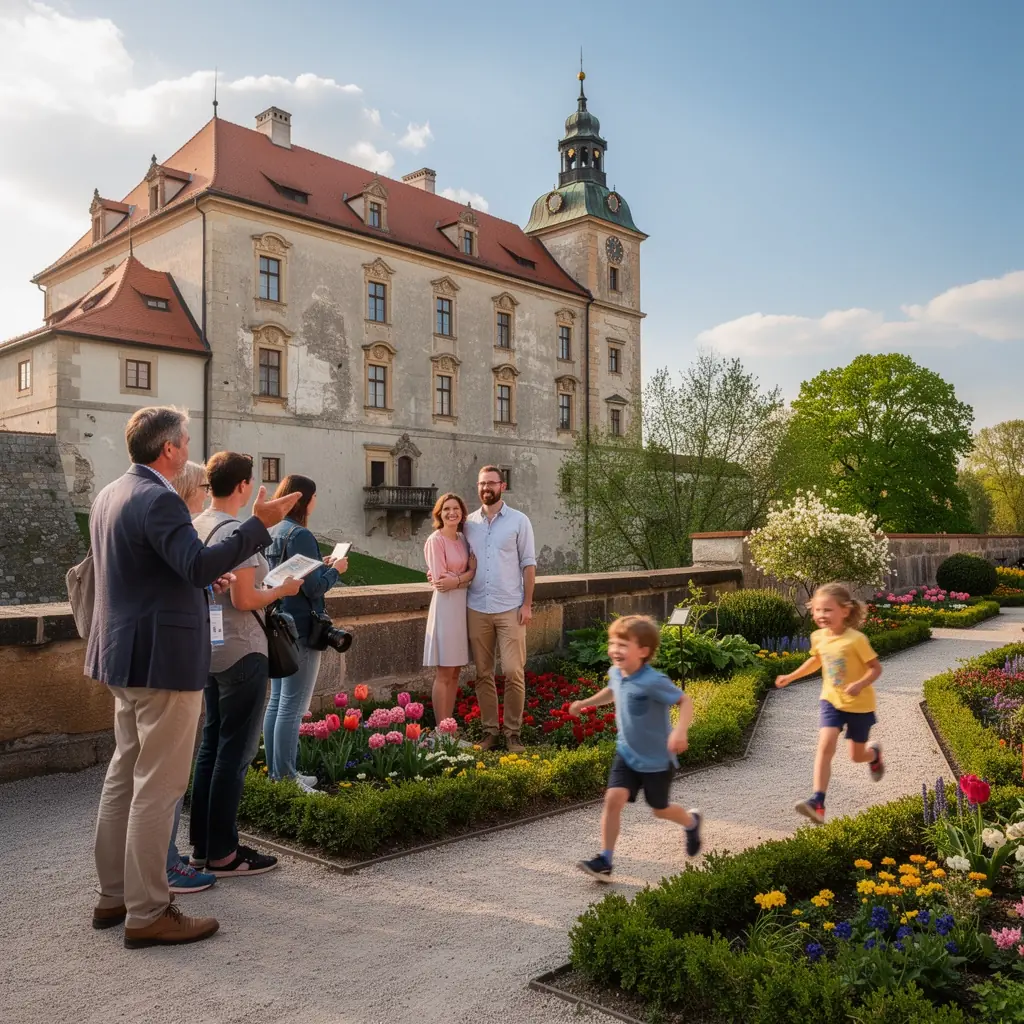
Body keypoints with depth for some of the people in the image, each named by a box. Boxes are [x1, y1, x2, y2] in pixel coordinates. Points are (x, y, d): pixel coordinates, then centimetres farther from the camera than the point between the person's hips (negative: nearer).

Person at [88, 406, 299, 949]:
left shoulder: (110, 495, 13)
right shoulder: (158, 499, -19)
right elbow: (199, 562, -32)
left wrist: (202, 580, 19)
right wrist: (259, 525, -30)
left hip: (124, 657, 11)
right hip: (161, 659, -10)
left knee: (124, 773, 18)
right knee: (158, 785, -2)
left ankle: (113, 896, 29)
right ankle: (146, 914, 7)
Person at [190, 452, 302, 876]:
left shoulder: (196, 526, 7)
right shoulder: (236, 531, -19)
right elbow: (243, 599, -21)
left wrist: (266, 582, 16)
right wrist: (283, 589, -6)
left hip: (211, 649, 9)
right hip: (241, 653, -9)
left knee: (211, 745, 16)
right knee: (235, 751, 0)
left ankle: (202, 843, 25)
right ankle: (222, 853, 8)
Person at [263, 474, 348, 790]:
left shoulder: (271, 532, 9)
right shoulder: (300, 535, -17)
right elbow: (314, 588, -19)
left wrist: (322, 566, 12)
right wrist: (334, 570, -3)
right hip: (299, 630, -9)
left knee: (276, 701, 15)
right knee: (292, 707, -2)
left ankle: (275, 770, 23)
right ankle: (286, 776, 4)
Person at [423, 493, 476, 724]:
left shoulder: (463, 539, 11)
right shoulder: (436, 540, -10)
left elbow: (473, 572, 7)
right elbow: (440, 580, -14)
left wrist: (455, 580, -10)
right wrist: (466, 576, -5)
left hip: (463, 605, 7)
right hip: (445, 606, -7)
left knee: (455, 672, 10)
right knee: (444, 674, -3)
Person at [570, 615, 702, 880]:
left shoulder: (653, 681, -29)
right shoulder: (616, 673, -5)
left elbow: (685, 701, -27)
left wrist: (681, 730, -42)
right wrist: (585, 703, 15)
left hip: (657, 759, -5)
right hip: (627, 753, 5)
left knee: (659, 809, 15)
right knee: (613, 798, -12)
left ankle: (692, 821, 48)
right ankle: (605, 861, -6)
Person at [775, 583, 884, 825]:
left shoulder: (856, 639, -22)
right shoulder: (818, 637, -4)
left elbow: (875, 668, -17)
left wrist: (860, 684, -34)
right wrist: (791, 677, 17)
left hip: (859, 704, -3)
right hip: (831, 700, 3)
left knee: (857, 756, 12)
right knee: (825, 746, -17)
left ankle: (874, 752, 50)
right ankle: (817, 803, -21)